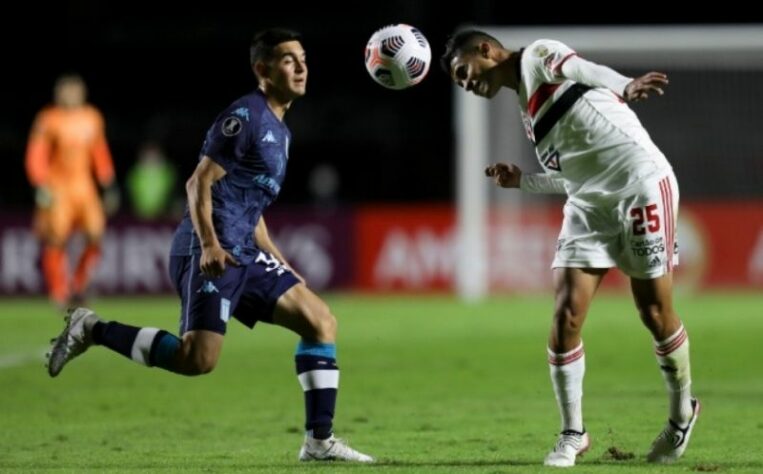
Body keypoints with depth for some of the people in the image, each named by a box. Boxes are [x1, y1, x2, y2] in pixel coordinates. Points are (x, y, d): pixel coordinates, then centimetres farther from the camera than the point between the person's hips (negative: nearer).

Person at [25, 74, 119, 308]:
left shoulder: (92, 118, 8)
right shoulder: (49, 120, -8)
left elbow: (100, 156, 17)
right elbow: (36, 156, -8)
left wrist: (109, 186, 15)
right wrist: (41, 187, -18)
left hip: (84, 186, 4)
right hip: (57, 187, -4)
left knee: (96, 236, -8)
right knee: (56, 240, -8)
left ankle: (78, 285, 10)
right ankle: (59, 294, 1)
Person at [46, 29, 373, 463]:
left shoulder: (280, 131, 21)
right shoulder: (245, 117, -8)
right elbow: (200, 183, -14)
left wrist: (281, 267, 27)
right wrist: (209, 245, -26)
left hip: (242, 255, 10)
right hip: (211, 254, -10)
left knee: (321, 321, 6)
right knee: (198, 359, -21)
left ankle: (320, 441, 7)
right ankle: (92, 330, -7)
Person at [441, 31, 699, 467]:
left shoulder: (537, 56, -1)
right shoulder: (529, 110, 22)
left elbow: (582, 68, -24)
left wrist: (623, 89, -43)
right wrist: (521, 181, 20)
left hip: (641, 186, -8)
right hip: (591, 203, 8)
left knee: (656, 313, -1)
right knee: (567, 314, -5)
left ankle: (683, 412, 21)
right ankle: (573, 435, 3)